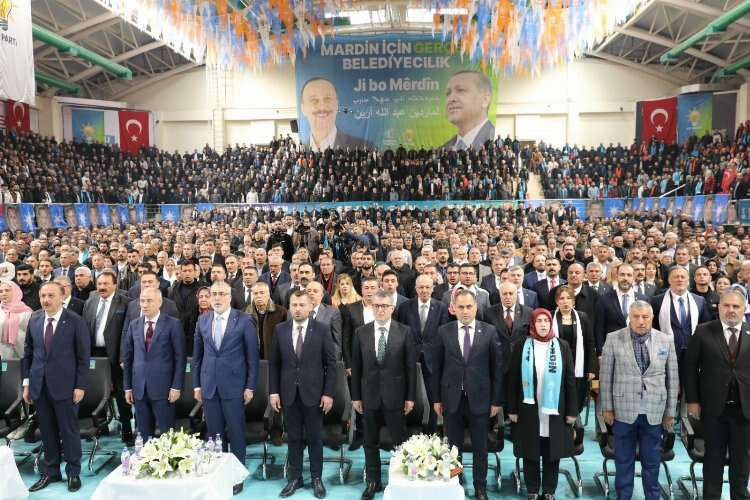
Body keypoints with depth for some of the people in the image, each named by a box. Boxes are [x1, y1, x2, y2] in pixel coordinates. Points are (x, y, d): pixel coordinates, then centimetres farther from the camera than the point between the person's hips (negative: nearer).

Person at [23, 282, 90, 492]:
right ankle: (50, 472, 27)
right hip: (39, 386, 4)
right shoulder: (34, 320, 6)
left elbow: (83, 356, -7)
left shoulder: (75, 321, -8)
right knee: (47, 432, 13)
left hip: (64, 385, -4)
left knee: (69, 431, 5)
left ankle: (73, 473, 20)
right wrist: (27, 382, 7)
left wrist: (80, 385, -10)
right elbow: (28, 353, 11)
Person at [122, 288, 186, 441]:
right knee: (144, 435, 11)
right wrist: (128, 387, 9)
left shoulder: (173, 324, -4)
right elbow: (127, 357, 12)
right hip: (139, 389, 4)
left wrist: (176, 386, -10)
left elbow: (180, 357, -6)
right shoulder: (134, 325, 9)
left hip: (163, 388, -4)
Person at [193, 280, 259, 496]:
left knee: (236, 433, 6)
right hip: (208, 386, 4)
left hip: (234, 385, -3)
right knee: (214, 434, 11)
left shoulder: (244, 320, -6)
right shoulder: (202, 320, 6)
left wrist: (250, 386, -7)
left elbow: (252, 356, -5)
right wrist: (196, 384, 8)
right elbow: (197, 355, 11)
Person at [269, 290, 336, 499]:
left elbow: (331, 364, -4)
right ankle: (294, 477, 24)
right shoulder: (279, 330, 1)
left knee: (315, 438, 9)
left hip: (313, 392, -2)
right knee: (293, 438, 11)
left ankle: (317, 478, 23)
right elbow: (274, 363, 4)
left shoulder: (322, 330, -5)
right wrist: (274, 391, -1)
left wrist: (329, 393, -8)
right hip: (288, 393, 2)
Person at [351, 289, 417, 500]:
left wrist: (410, 397, -4)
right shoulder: (361, 332, 1)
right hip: (369, 396, 2)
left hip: (395, 396, -2)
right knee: (370, 442, 13)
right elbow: (356, 367, 4)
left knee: (400, 442, 6)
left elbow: (411, 366, -3)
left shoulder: (404, 332, -4)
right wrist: (356, 396, 2)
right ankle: (373, 482, 28)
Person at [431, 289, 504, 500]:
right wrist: (437, 398, 2)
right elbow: (436, 367, 2)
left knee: (480, 447, 12)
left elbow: (497, 367, -1)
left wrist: (496, 400, -2)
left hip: (479, 398, 0)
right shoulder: (443, 331, -2)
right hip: (451, 398, 1)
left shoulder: (490, 331, -4)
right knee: (453, 447, 11)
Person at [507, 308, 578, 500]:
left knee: (552, 452, 10)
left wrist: (572, 410, -1)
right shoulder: (523, 347, -2)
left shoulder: (562, 346, 0)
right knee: (530, 452, 9)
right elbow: (513, 379, -1)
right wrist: (512, 409, -3)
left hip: (554, 409, 0)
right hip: (529, 409, 0)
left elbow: (570, 380, 1)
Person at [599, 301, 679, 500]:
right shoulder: (613, 339, -5)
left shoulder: (666, 340, 1)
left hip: (654, 413, 1)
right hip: (623, 411, -1)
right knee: (624, 460, 11)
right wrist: (607, 408, -2)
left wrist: (670, 411, 6)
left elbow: (672, 378, 5)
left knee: (652, 461, 12)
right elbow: (605, 376, -1)